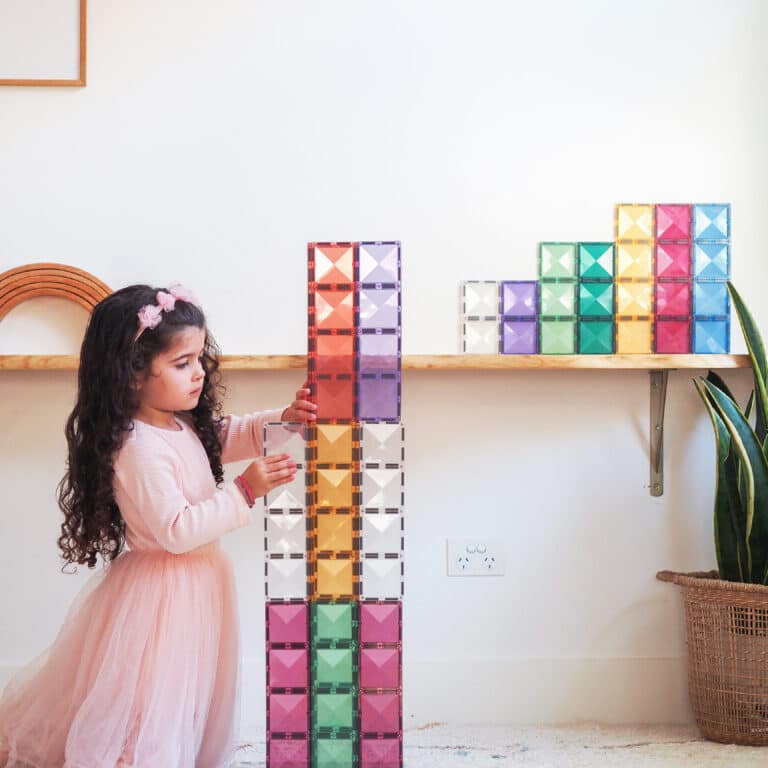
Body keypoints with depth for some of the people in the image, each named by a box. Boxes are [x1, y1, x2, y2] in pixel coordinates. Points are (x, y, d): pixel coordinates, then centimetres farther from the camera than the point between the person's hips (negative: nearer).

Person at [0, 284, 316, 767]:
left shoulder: (182, 424, 0)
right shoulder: (139, 450, -27)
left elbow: (224, 436, 17)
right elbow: (177, 530, -29)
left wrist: (281, 420, 1)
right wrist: (245, 491, -29)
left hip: (197, 579, 10)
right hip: (164, 593, -10)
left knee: (186, 700, 23)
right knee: (151, 706, 3)